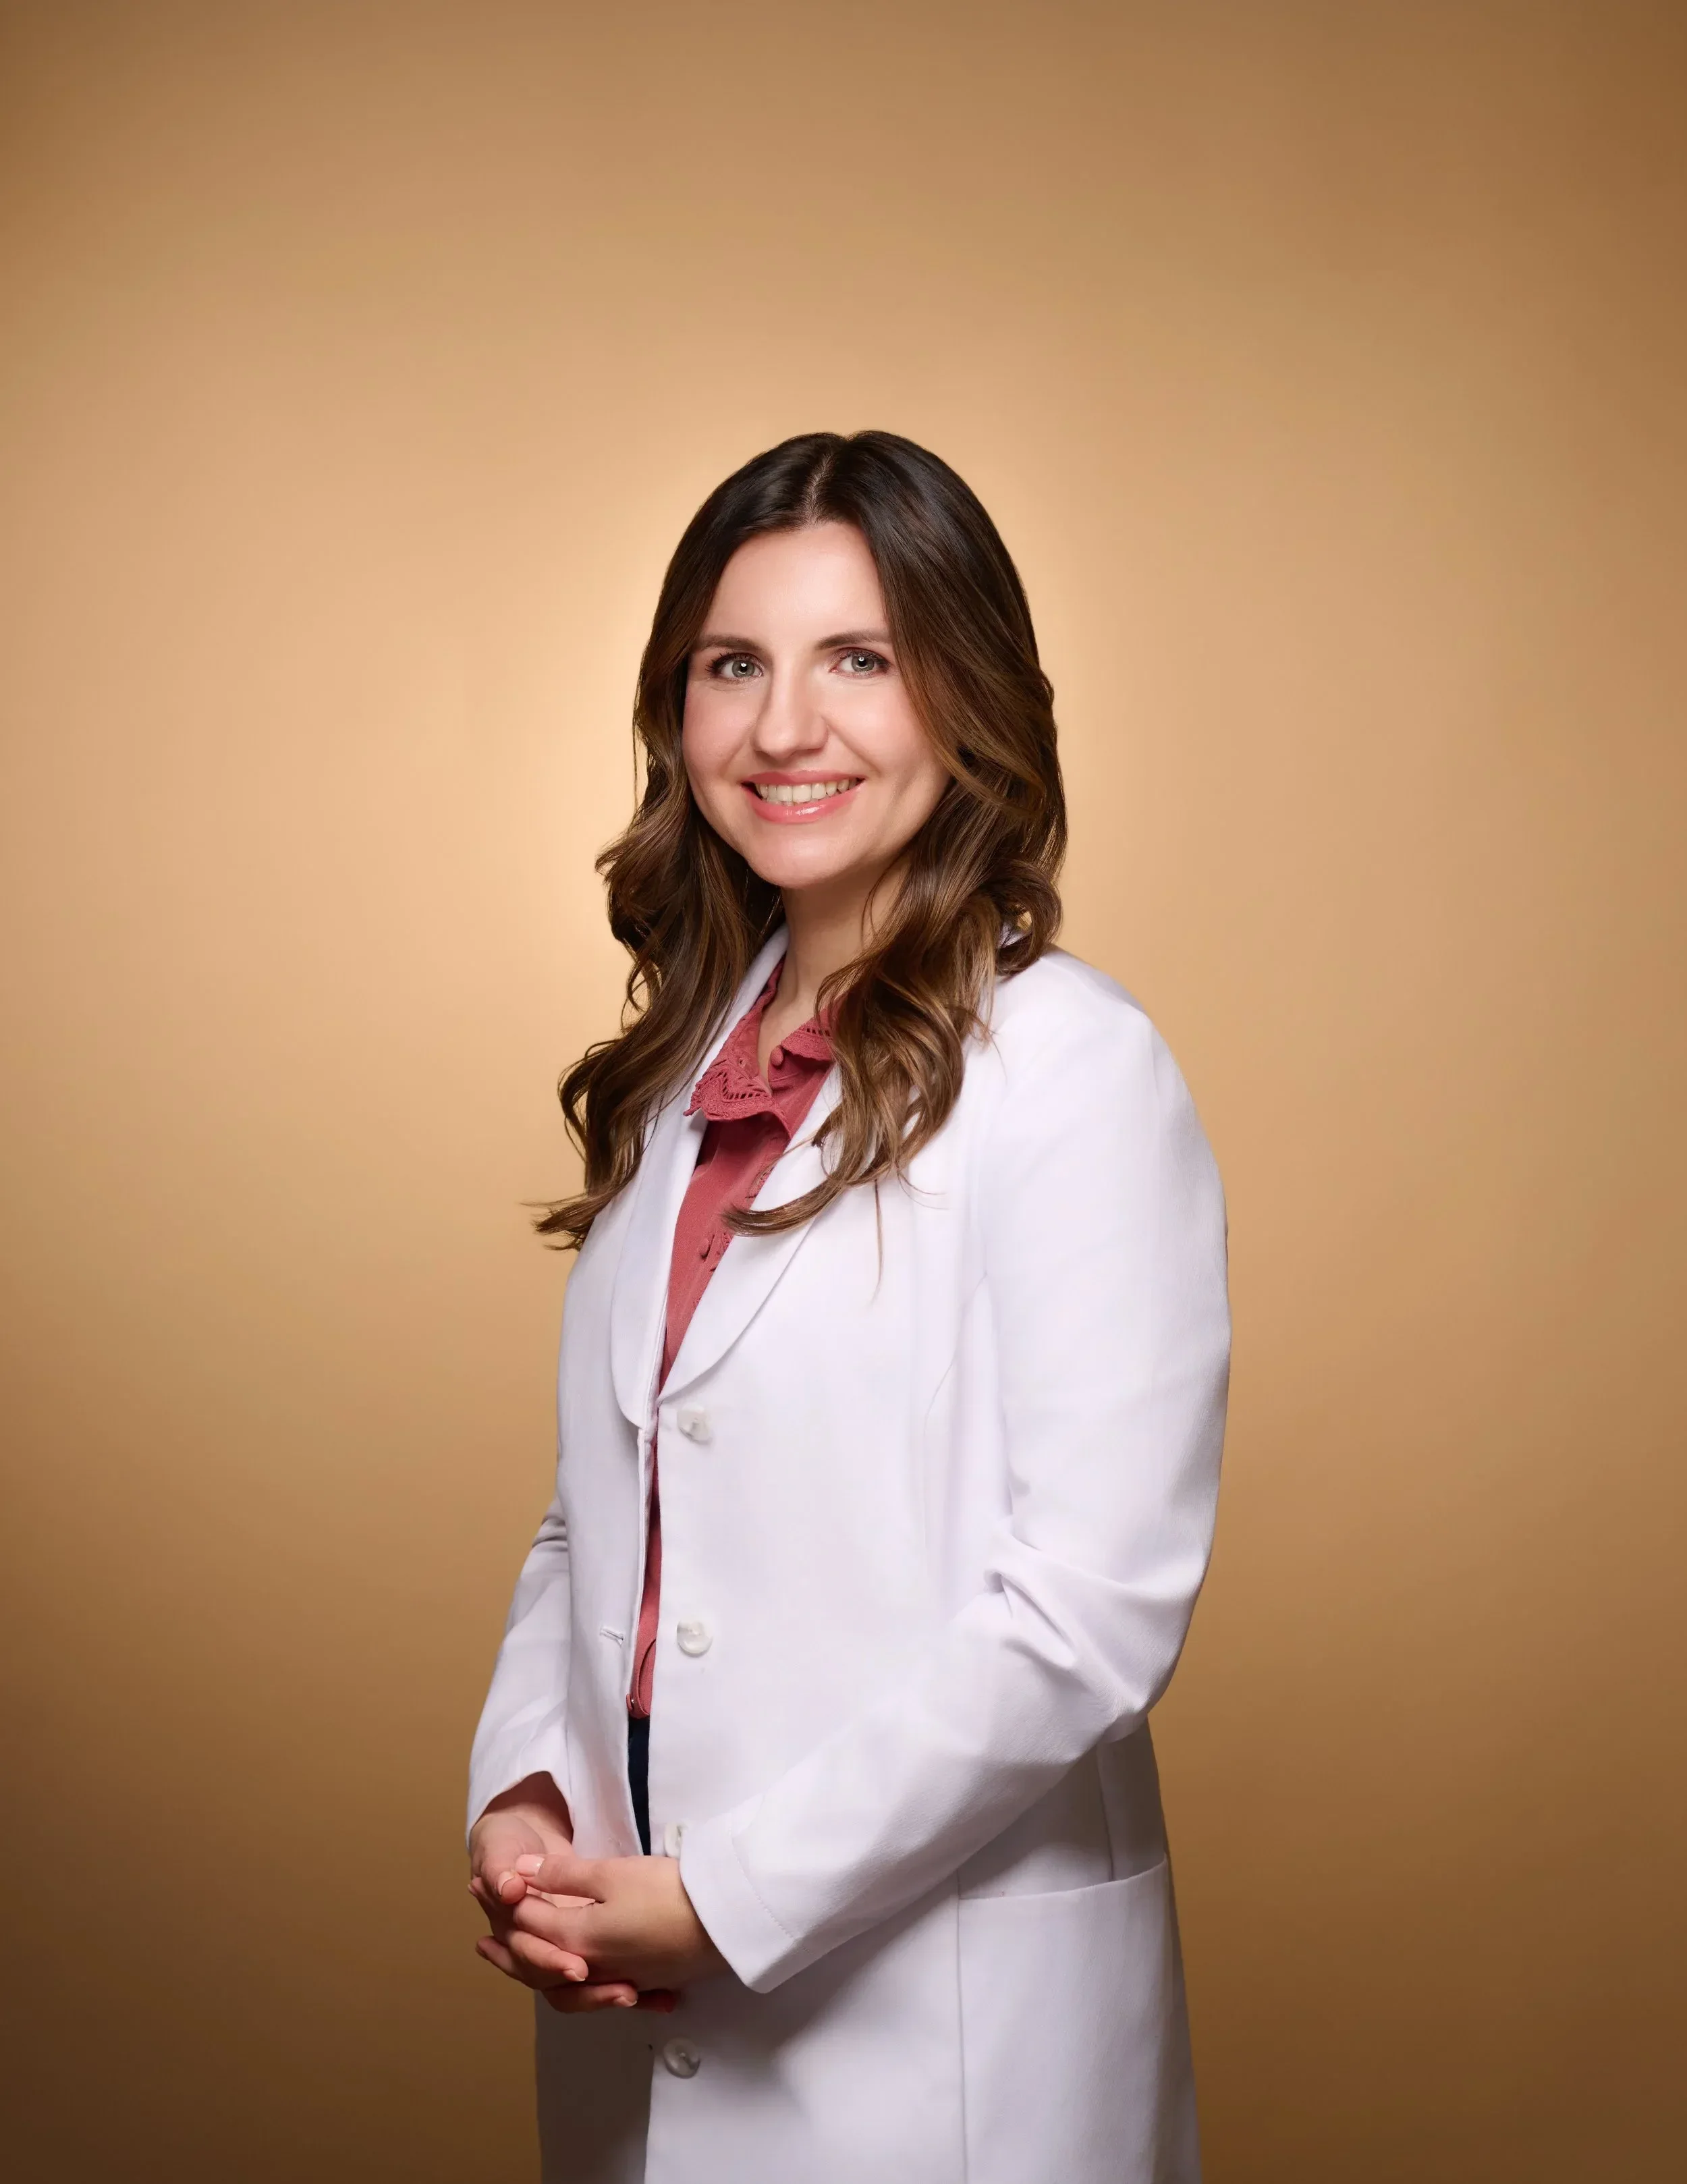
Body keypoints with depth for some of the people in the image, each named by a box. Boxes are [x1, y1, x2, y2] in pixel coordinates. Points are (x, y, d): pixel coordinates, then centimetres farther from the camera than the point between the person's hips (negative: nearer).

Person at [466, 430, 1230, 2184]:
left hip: (941, 2023, -6)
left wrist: (727, 1892, -15)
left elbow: (1096, 1606, -19)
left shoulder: (1072, 1069, -15)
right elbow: (598, 1508, 11)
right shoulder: (690, 1067, 7)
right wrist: (523, 1793, -4)